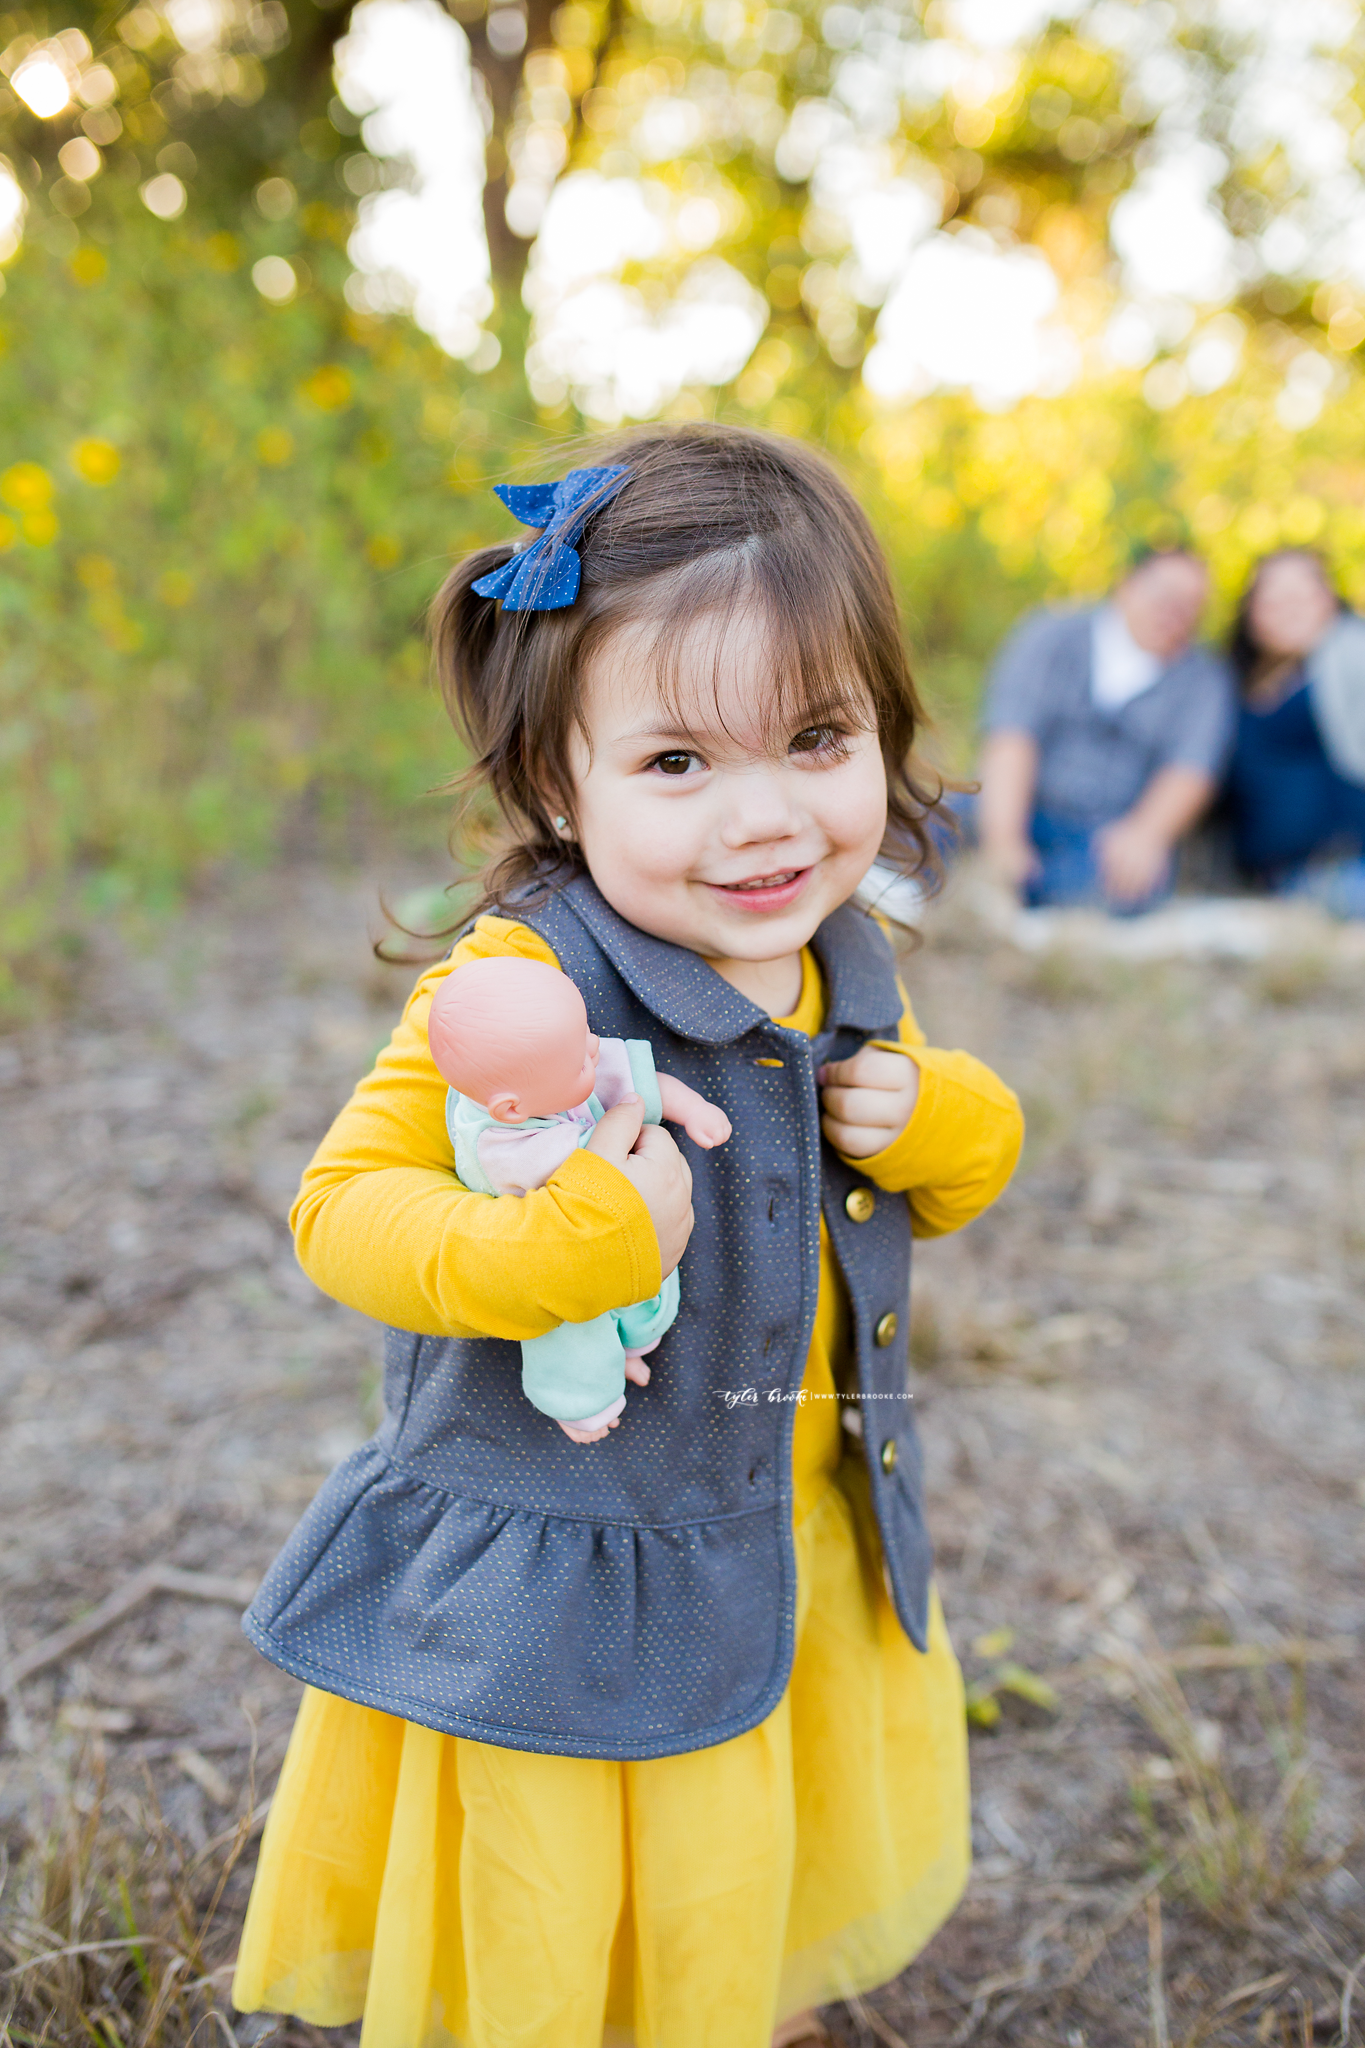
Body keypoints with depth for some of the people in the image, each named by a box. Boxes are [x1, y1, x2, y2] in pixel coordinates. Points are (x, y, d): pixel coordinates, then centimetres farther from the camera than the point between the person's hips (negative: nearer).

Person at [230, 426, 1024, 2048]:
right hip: (557, 1601, -6)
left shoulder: (841, 970, -3)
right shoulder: (520, 987, -24)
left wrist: (938, 1123, -11)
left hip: (808, 1562, 6)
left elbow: (957, 1160, 13)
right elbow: (340, 1205, -20)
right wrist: (553, 1247, -37)